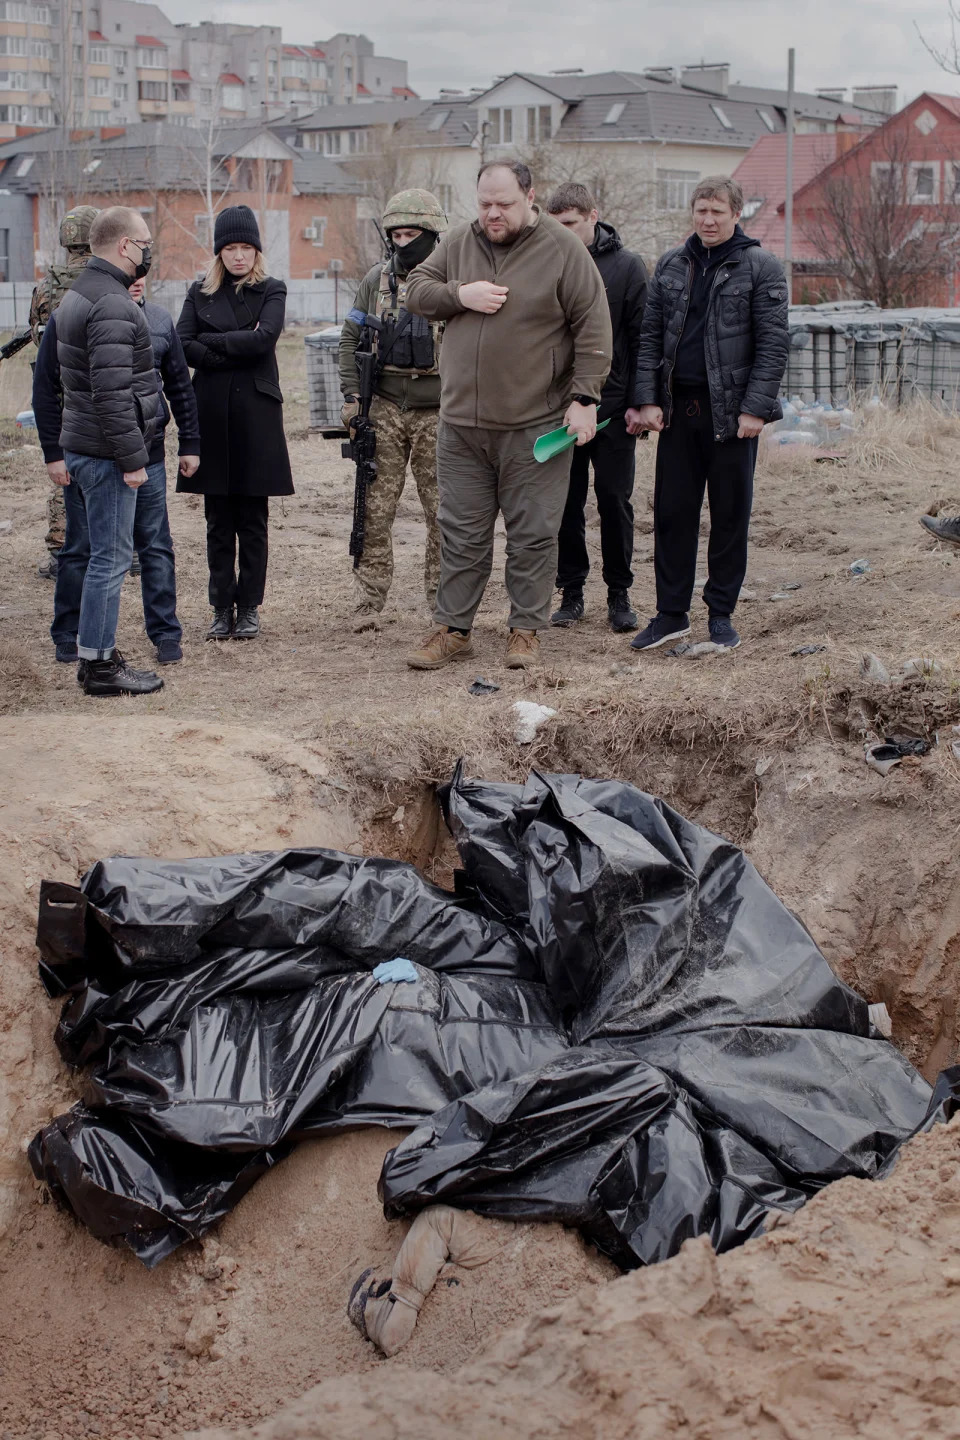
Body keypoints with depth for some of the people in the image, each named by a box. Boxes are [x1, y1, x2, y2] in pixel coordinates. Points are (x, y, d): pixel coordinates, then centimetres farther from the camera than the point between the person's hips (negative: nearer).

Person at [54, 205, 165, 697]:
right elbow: (112, 393, -25)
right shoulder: (112, 305, -19)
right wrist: (132, 458, -20)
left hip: (82, 447, 10)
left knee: (106, 554, 16)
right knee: (111, 557, -4)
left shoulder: (80, 292, 15)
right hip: (106, 453, -10)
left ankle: (98, 655, 24)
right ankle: (100, 666, 2)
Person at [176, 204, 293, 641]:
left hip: (256, 413, -2)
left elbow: (264, 339, -13)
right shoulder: (200, 293, 10)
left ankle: (249, 608, 10)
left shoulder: (272, 291, 5)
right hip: (212, 413, 2)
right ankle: (222, 608, 11)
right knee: (218, 522, 4)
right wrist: (236, 351, -11)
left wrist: (211, 342, -7)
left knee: (253, 521, 2)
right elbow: (182, 347, -4)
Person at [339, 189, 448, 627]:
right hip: (384, 408, 2)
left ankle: (443, 601, 13)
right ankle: (369, 600, 6)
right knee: (376, 508, 1)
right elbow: (350, 339, 12)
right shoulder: (377, 279, 8)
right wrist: (350, 397, 3)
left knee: (442, 513, 4)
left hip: (437, 412, -2)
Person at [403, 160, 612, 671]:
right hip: (461, 421, 4)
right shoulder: (458, 243, 8)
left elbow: (593, 328, -5)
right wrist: (459, 294, -8)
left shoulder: (562, 250, -4)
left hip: (535, 423, -4)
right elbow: (416, 291, 11)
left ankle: (526, 629, 14)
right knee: (461, 532, 9)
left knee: (532, 534, 3)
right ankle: (453, 629, 17)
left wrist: (584, 397, -11)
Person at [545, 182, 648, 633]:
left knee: (614, 500, 3)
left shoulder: (627, 266, -1)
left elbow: (641, 339, -2)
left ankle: (619, 593, 13)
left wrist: (638, 404, -8)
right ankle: (572, 591, 15)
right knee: (566, 502, 6)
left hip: (612, 405, -2)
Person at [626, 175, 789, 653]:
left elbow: (773, 344, -5)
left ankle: (721, 613, 16)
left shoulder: (760, 267, -1)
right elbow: (650, 336, 9)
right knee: (672, 511, 5)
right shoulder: (670, 265, 10)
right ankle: (671, 612, 14)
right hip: (678, 407, 3)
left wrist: (755, 408, -13)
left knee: (729, 515, 5)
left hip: (730, 410, -3)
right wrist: (647, 399, -1)